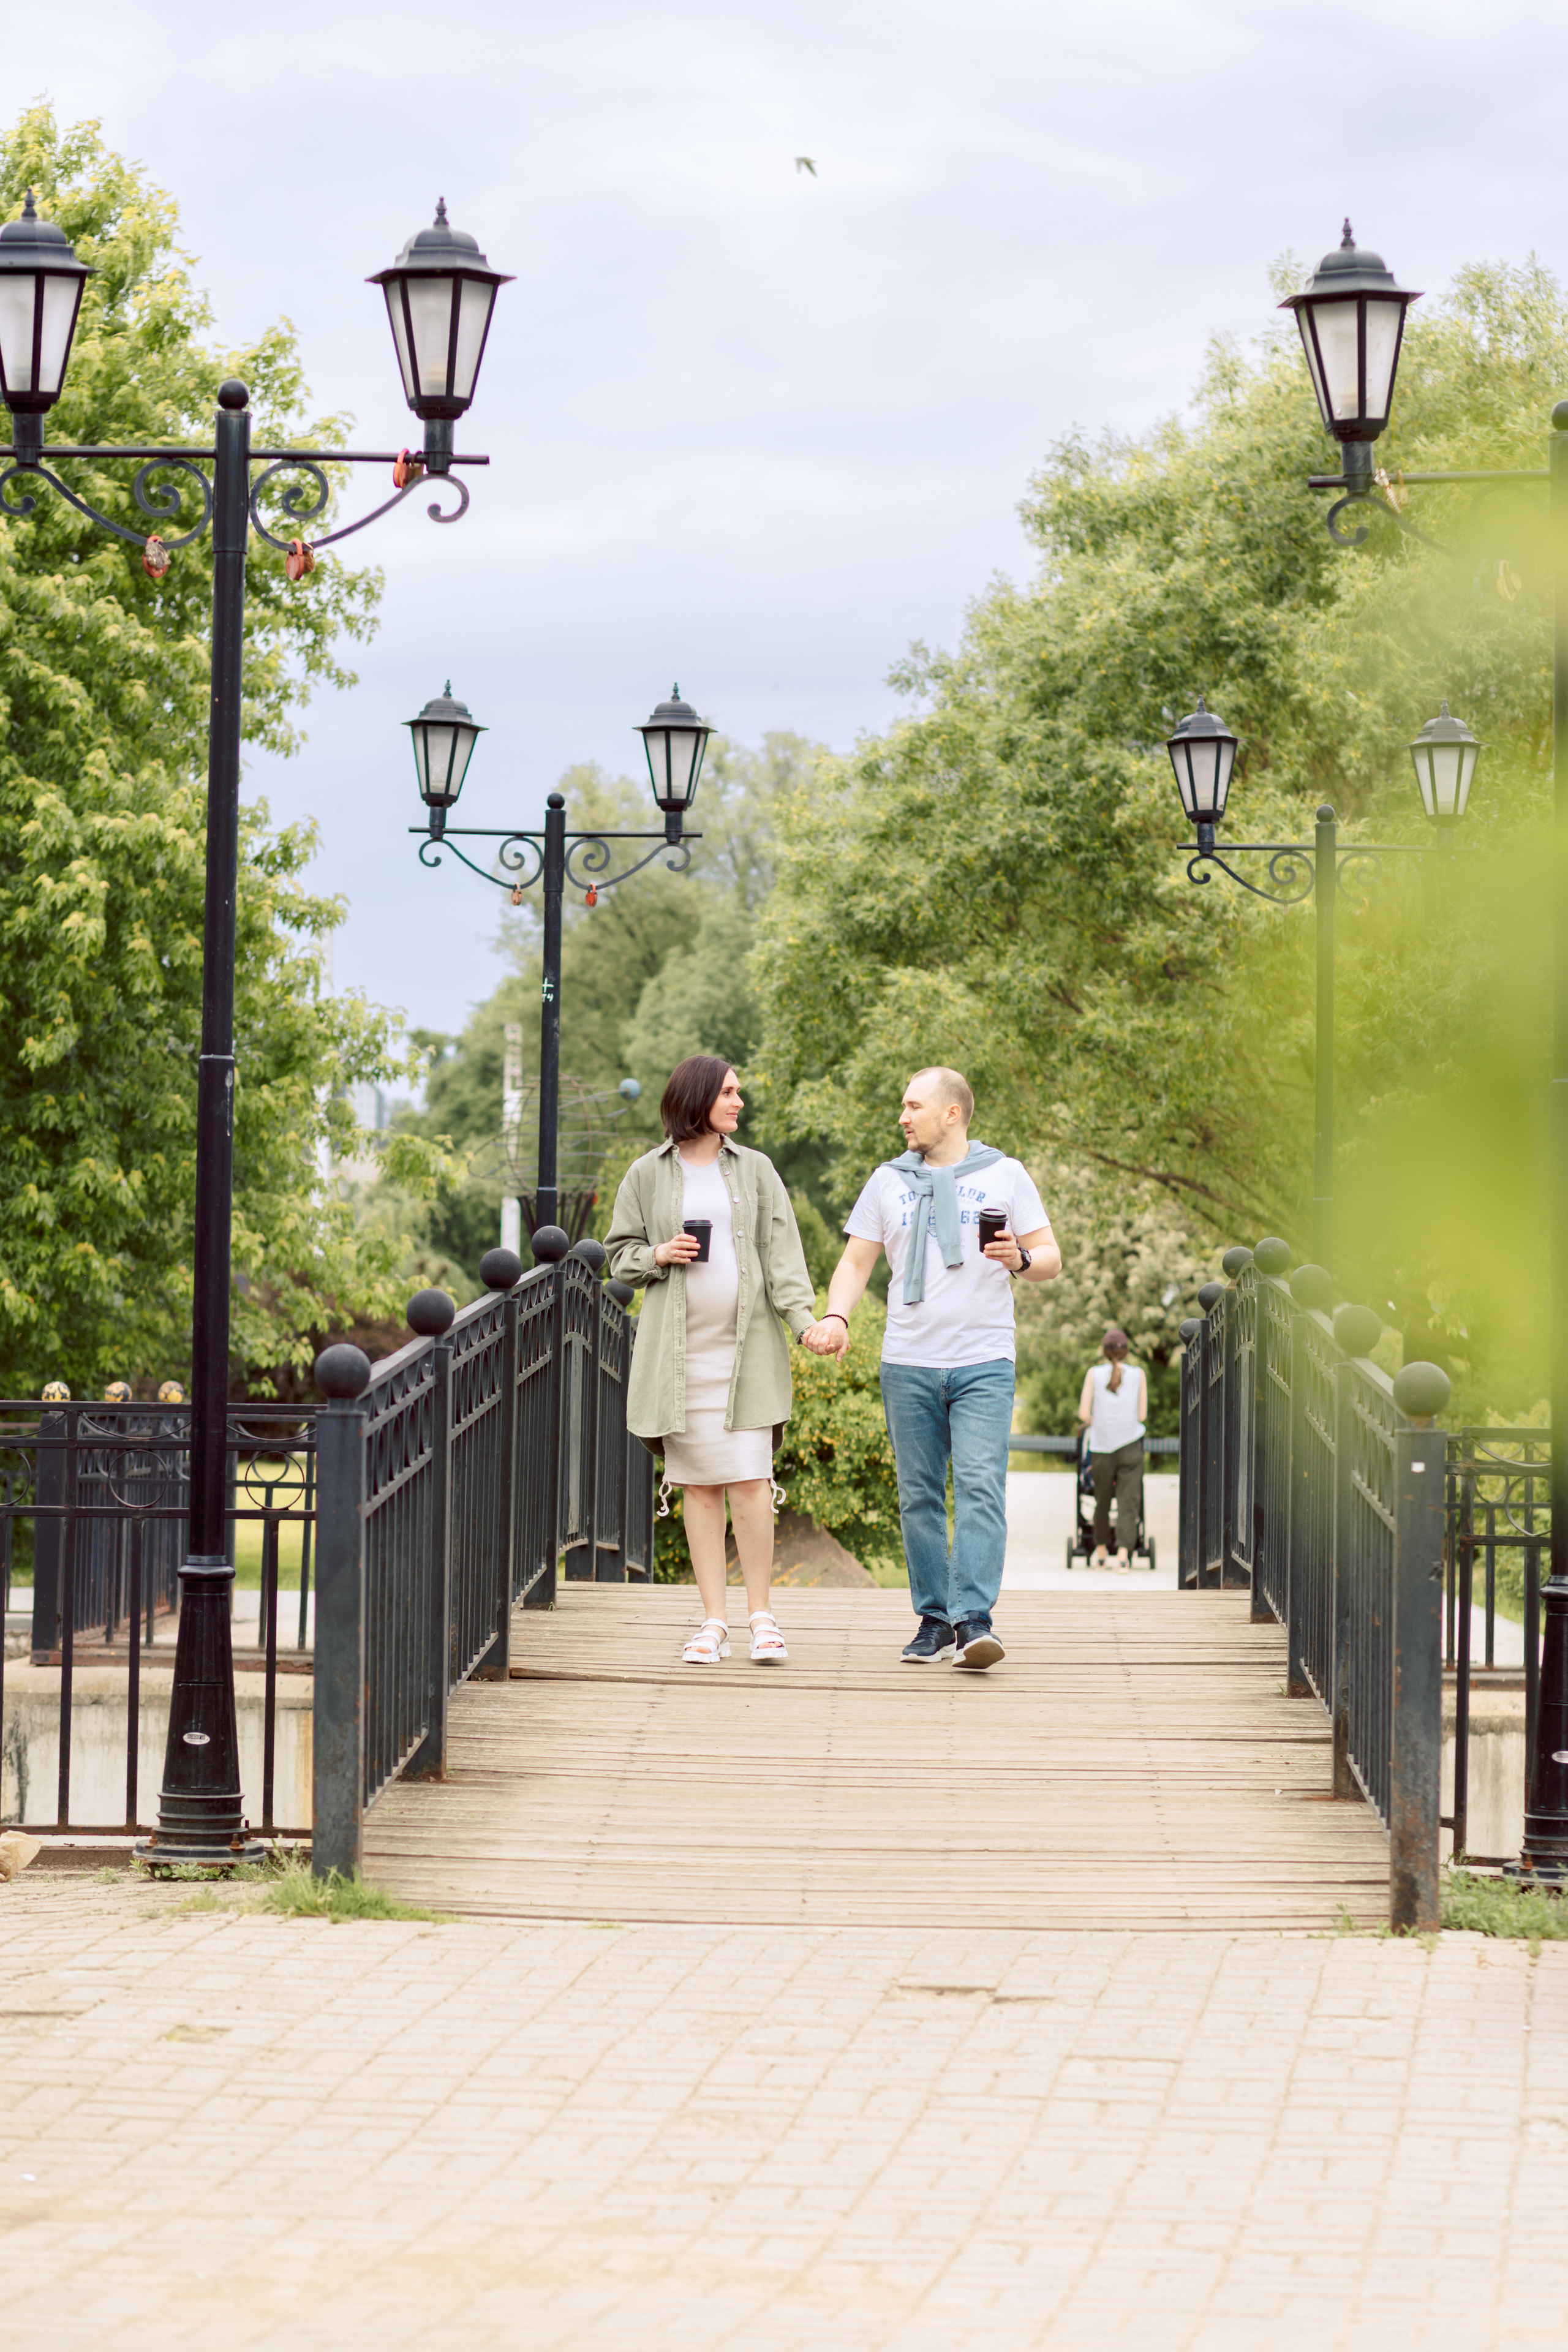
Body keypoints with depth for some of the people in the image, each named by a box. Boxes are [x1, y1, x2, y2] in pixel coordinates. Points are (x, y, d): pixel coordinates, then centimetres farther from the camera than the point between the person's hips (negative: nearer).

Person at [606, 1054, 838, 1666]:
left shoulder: (755, 1170, 8)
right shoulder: (646, 1175, 7)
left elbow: (782, 1253, 2)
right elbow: (620, 1255, 12)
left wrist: (804, 1316, -12)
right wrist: (659, 1256, -9)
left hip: (747, 1347, 0)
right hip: (678, 1351, 0)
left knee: (750, 1482, -7)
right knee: (700, 1484, 2)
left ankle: (762, 1616, 2)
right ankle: (714, 1621, 6)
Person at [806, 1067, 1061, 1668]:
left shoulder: (1005, 1176, 6)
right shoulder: (888, 1182, 13)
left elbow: (1051, 1259, 6)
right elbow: (856, 1263, 13)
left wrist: (1021, 1260, -17)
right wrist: (836, 1316, -7)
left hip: (983, 1363, -3)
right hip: (908, 1364, 3)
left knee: (981, 1488, -14)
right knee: (919, 1495, 4)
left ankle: (974, 1621, -20)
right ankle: (933, 1619, 11)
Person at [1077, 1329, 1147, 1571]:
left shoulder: (1094, 1374, -1)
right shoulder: (1138, 1374, 1)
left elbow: (1084, 1413, -5)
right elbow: (1142, 1415, 0)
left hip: (1101, 1444, 1)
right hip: (1130, 1446, -1)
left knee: (1102, 1501, 15)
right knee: (1128, 1502, -2)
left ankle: (1100, 1551, 28)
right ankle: (1123, 1553, -16)